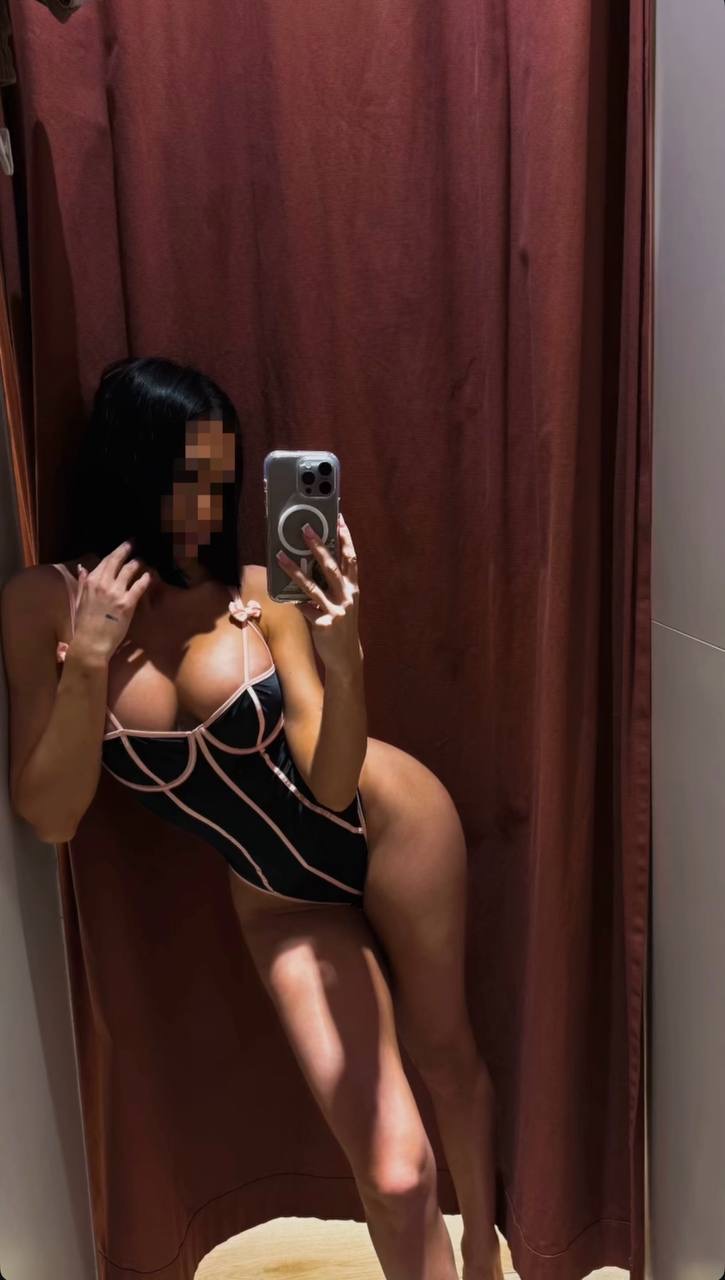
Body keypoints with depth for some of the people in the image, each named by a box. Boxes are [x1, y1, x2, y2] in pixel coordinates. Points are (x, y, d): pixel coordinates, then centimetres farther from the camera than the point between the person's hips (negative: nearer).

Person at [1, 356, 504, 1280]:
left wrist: (343, 658, -35)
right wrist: (89, 659, -25)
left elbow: (332, 784, -18)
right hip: (280, 901, 1)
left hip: (392, 826, 0)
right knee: (394, 1175, -1)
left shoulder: (257, 590, -18)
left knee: (445, 1051, 21)